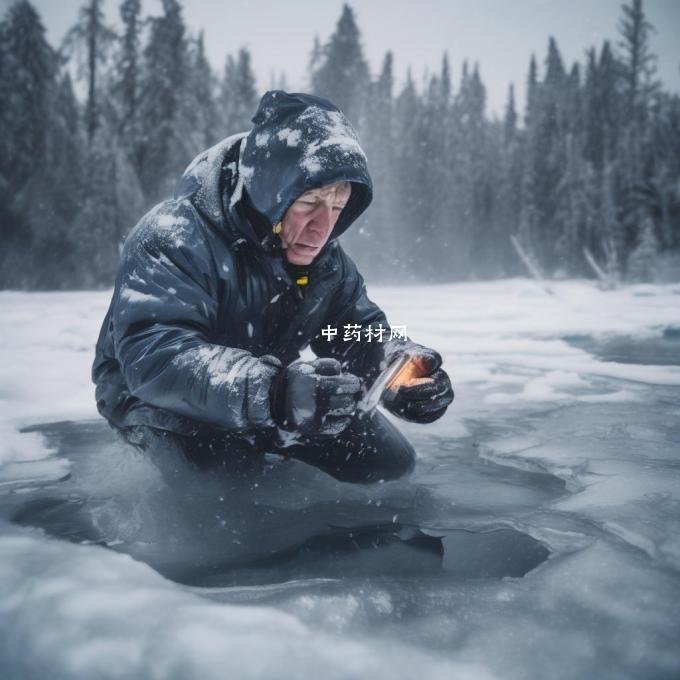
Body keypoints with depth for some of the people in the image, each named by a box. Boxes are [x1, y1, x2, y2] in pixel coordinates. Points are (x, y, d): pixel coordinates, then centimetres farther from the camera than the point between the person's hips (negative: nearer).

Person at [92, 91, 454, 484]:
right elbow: (152, 356, -43)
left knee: (388, 459, 4)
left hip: (264, 401, 6)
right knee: (220, 452, -39)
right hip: (156, 398, -6)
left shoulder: (326, 259, -8)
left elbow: (360, 333, -5)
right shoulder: (177, 238, -31)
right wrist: (271, 390, -59)